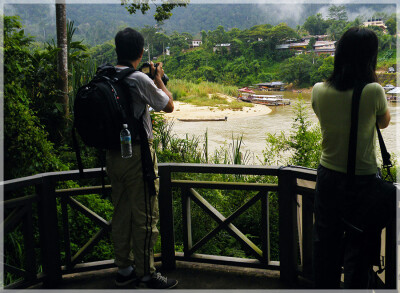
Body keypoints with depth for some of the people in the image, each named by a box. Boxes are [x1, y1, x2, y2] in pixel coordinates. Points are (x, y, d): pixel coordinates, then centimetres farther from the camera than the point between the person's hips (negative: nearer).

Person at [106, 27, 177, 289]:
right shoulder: (140, 80, -16)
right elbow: (169, 106, -4)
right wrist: (159, 78, 9)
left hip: (113, 154, 8)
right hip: (137, 153, -7)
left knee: (121, 213, 15)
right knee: (145, 215, 3)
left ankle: (124, 270, 27)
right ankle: (146, 274, 12)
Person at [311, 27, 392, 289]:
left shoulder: (319, 91, -8)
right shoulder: (373, 91, -17)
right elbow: (385, 122, 3)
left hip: (329, 176, 3)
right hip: (363, 177, -3)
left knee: (326, 241, 17)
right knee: (359, 247, 12)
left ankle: (325, 287, 33)